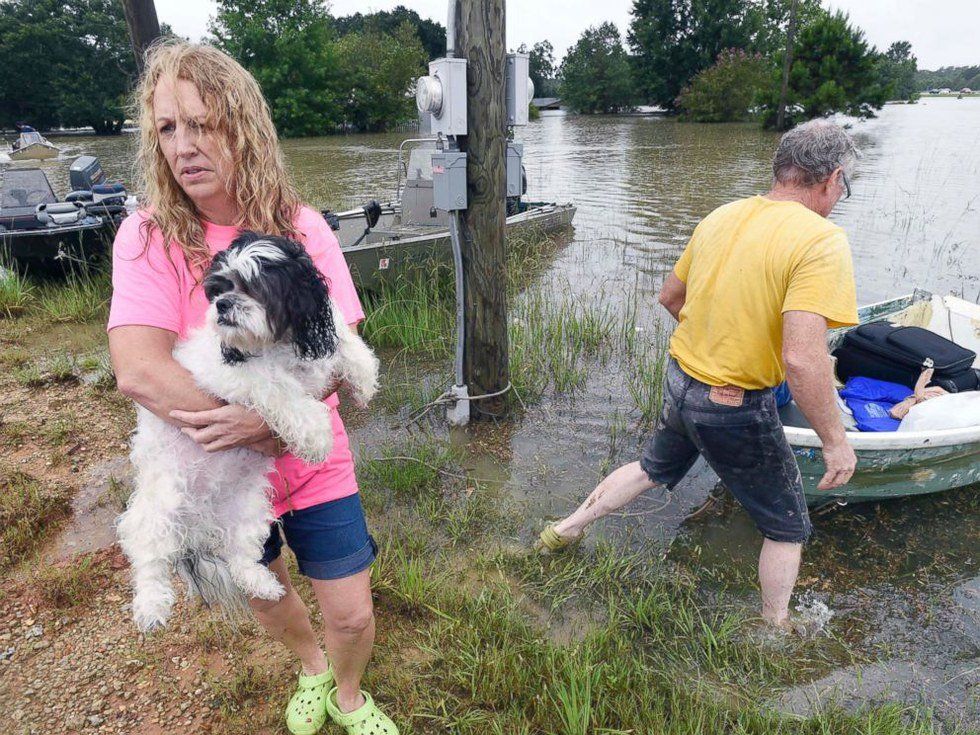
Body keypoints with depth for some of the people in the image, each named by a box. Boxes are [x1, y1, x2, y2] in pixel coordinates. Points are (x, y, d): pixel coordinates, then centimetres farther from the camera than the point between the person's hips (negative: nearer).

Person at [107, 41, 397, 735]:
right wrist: (251, 431, -27)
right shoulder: (148, 239, -14)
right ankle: (313, 667, 58)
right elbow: (138, 368, -25)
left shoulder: (302, 229, -12)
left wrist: (268, 416, -32)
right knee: (265, 596, 24)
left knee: (352, 614, 5)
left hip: (314, 463, 0)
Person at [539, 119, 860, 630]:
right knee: (788, 529, 18)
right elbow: (802, 359, -29)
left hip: (681, 380, 7)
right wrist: (835, 441, -16)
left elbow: (669, 296, 12)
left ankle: (565, 530, 45)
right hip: (738, 409, -6)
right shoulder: (821, 241, -20)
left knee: (652, 469, 33)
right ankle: (775, 628, 37)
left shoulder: (721, 217, 1)